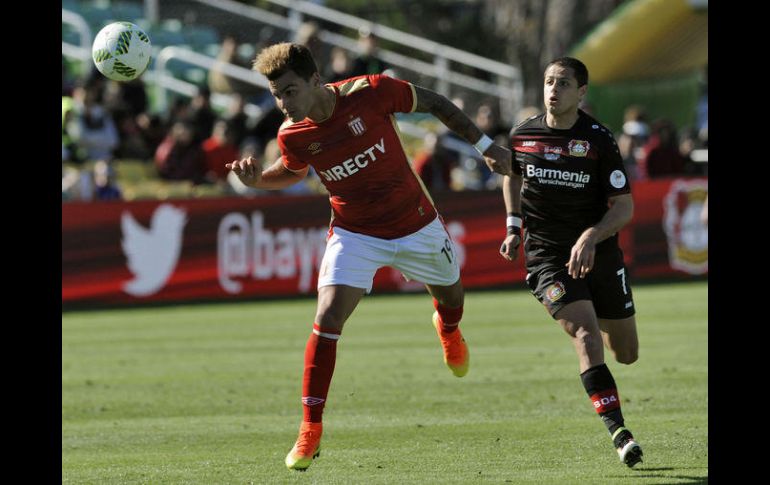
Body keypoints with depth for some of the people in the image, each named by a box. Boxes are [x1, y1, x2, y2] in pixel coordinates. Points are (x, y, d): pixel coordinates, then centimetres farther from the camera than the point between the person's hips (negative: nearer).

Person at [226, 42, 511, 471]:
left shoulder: (370, 93, -25)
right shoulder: (292, 135, -16)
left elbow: (434, 103, -9)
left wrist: (486, 146, -6)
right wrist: (257, 179, -14)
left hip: (417, 225, 0)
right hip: (355, 235, 0)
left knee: (451, 297, 22)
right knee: (327, 319, -18)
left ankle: (448, 329, 61)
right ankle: (311, 428, -11)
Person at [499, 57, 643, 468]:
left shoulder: (599, 140, -10)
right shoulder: (522, 136, -3)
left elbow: (624, 206, -9)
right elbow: (512, 175, 20)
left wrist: (591, 237, -25)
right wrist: (514, 227, 10)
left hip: (598, 253, 1)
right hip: (546, 257, -1)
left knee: (626, 354, 10)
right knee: (586, 336, -22)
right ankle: (618, 433, -25)